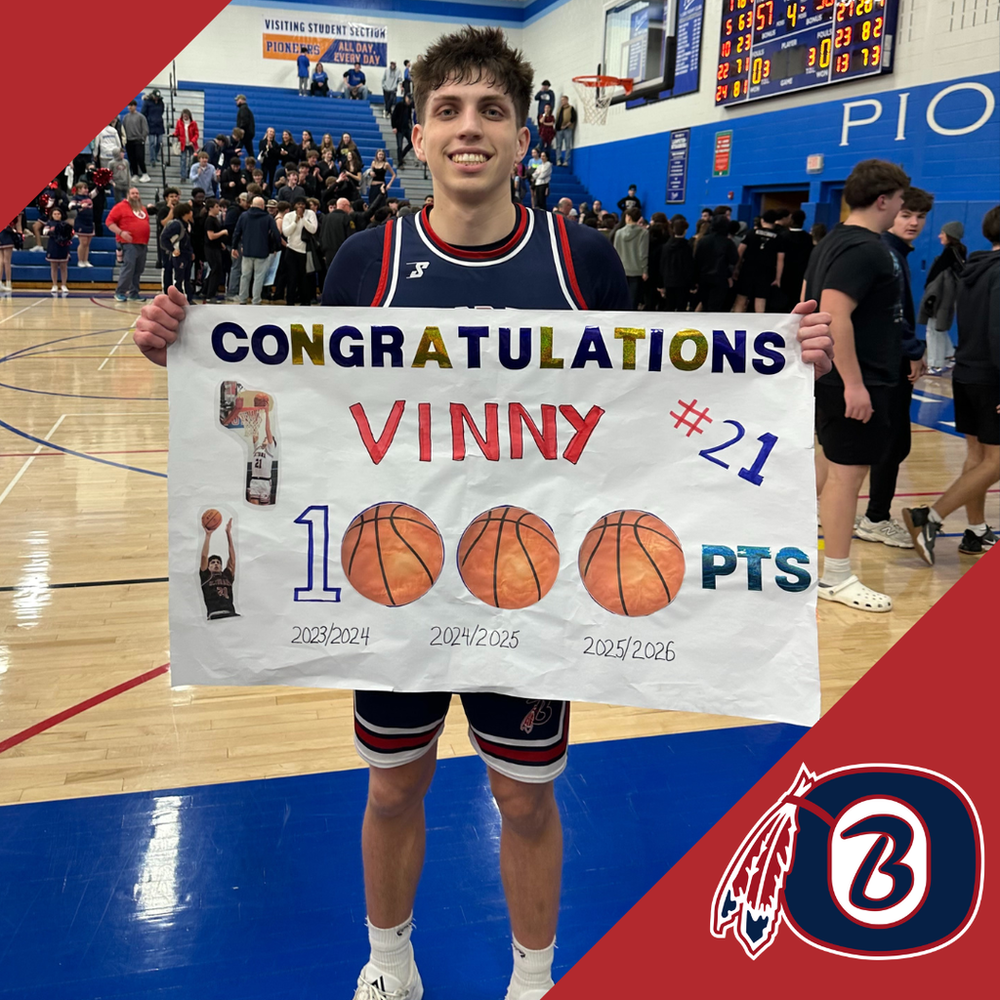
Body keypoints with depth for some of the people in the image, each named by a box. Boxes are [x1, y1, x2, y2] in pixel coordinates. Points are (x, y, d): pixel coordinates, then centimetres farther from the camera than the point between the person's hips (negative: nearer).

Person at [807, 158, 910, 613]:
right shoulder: (865, 249, -18)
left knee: (835, 462, 23)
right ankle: (835, 579, 4)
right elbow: (835, 314, -28)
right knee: (847, 471, -4)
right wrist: (853, 382, -28)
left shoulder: (835, 241, 13)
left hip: (832, 376, 10)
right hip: (854, 380, -10)